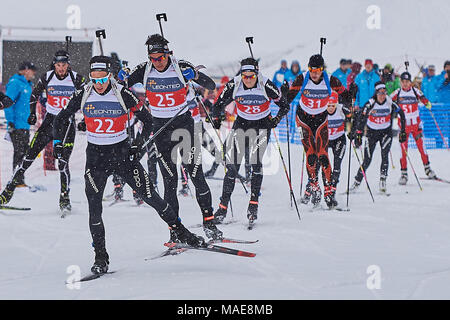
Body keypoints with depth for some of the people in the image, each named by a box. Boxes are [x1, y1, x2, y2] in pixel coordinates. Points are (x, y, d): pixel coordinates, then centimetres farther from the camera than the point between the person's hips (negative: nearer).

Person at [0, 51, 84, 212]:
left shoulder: (77, 79, -7)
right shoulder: (47, 77, -3)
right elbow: (34, 95, 13)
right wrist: (32, 114, 4)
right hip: (49, 120, 2)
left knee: (63, 162, -13)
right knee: (29, 156, -4)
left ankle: (65, 198, 0)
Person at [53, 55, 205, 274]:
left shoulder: (123, 95, -12)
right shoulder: (83, 95, -6)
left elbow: (147, 120, 0)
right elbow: (62, 119, 9)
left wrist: (138, 144, -8)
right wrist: (58, 143, -2)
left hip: (123, 152, -1)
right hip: (95, 155, 1)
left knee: (150, 196, -1)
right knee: (94, 205, -9)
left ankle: (180, 232, 18)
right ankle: (101, 258, -2)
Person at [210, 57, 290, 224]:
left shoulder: (266, 86, -19)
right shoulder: (233, 85, -14)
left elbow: (284, 106, -8)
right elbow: (218, 105, -3)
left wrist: (276, 120, -23)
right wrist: (216, 118, -20)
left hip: (261, 125, -2)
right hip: (241, 123, 2)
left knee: (255, 163, -19)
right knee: (232, 166, -7)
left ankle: (253, 205, -14)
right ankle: (223, 206, -2)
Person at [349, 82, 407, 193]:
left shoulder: (390, 103, -13)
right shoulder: (370, 104, -19)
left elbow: (401, 114, 0)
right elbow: (361, 119, -25)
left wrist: (403, 131, 1)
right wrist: (358, 135, -35)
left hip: (386, 132, 1)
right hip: (372, 132, -1)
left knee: (385, 155, -20)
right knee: (367, 160, -2)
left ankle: (383, 180, -17)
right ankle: (357, 182, 13)